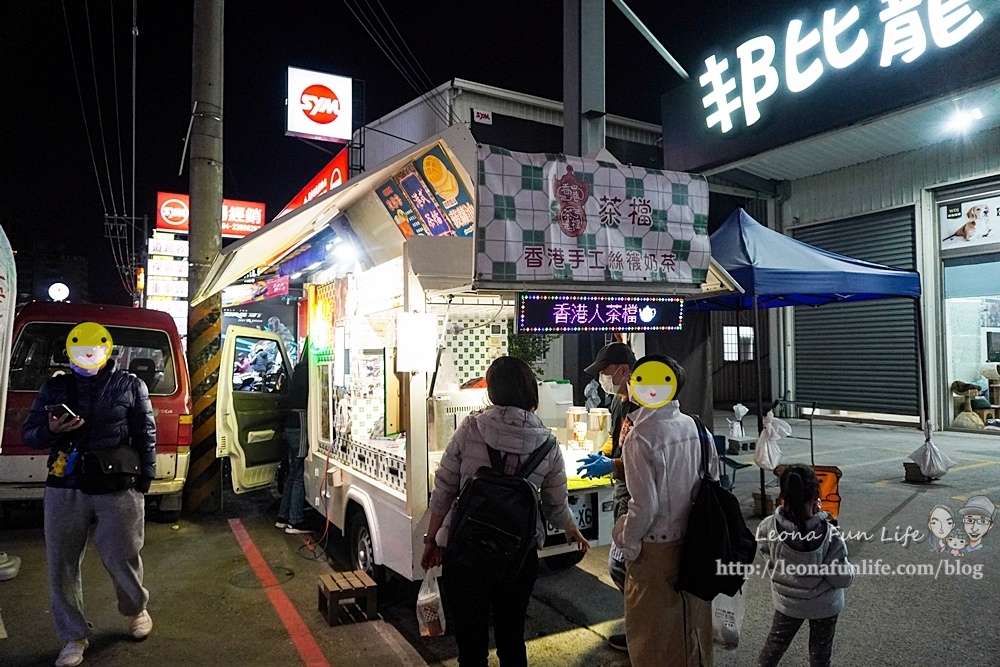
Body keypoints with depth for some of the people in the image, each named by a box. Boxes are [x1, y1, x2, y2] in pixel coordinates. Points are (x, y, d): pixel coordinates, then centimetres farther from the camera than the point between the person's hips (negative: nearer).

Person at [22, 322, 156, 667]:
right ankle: (74, 637, 26)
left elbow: (146, 436, 2)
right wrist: (50, 430, -12)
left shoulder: (130, 386, 3)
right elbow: (29, 435, 12)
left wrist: (144, 481, -2)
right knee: (62, 564, 8)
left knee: (121, 558, 6)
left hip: (119, 488, -3)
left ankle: (136, 609, 36)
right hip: (65, 488, 3)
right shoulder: (55, 387, 9)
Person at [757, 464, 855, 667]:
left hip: (787, 601, 1)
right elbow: (842, 579, -23)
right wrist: (848, 566, 1)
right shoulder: (829, 535, -32)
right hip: (824, 606, -1)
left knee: (775, 644, 25)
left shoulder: (769, 527, -27)